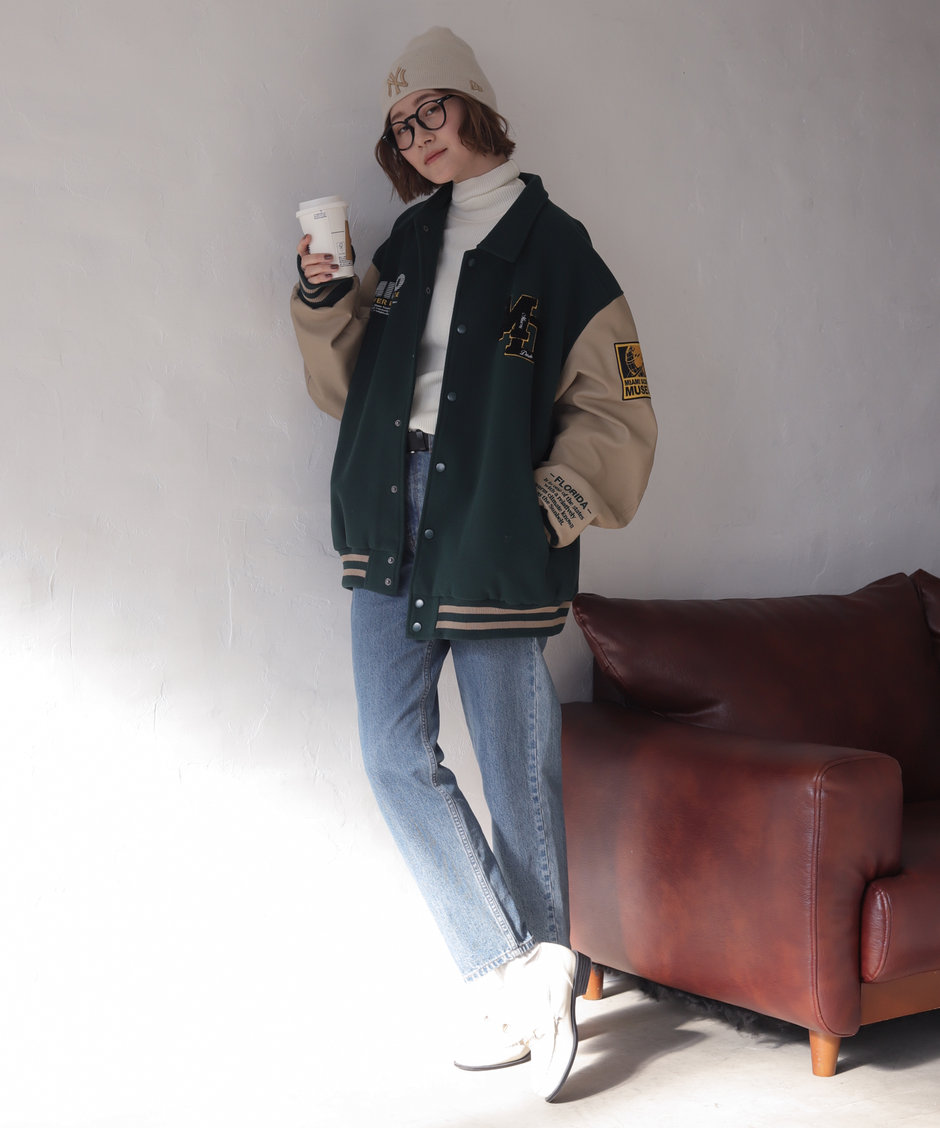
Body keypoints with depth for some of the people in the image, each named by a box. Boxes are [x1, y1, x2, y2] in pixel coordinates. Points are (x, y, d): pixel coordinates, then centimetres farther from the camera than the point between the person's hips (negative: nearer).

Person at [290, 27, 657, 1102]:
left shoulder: (555, 247, 1)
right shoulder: (408, 240, 15)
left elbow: (614, 411, -1)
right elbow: (350, 385, 18)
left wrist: (550, 508, -10)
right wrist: (323, 300, 2)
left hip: (495, 541, -5)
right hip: (390, 527, 5)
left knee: (516, 772, 0)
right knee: (396, 758, 1)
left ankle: (540, 969, 14)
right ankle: (515, 977, 9)